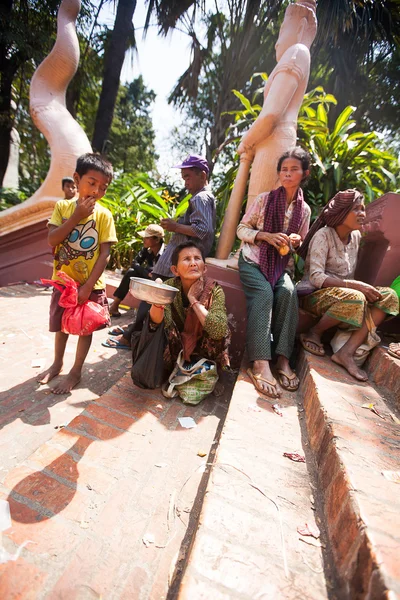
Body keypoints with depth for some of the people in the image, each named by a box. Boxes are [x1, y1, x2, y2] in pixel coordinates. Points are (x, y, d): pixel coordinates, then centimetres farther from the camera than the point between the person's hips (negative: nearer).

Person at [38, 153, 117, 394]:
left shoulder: (104, 215, -8)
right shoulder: (62, 207, -1)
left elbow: (105, 253, -11)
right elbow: (52, 240, -11)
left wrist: (88, 285, -16)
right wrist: (76, 216, -18)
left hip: (90, 285, -2)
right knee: (61, 325, 19)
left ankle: (76, 372, 27)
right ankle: (57, 363, 42)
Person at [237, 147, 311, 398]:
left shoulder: (304, 210, 9)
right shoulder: (264, 199, 1)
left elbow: (302, 244, 19)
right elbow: (242, 229, 2)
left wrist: (296, 241, -6)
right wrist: (266, 236, -15)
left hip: (282, 264, 3)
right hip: (253, 260, -2)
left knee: (288, 292, -30)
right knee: (264, 294, -31)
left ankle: (283, 359, -26)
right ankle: (261, 364, -36)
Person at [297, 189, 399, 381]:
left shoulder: (356, 236, 8)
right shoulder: (323, 235, -13)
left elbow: (348, 272, 16)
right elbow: (315, 278, -23)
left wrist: (358, 287, -2)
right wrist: (356, 285, -27)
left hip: (342, 294, 8)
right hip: (313, 295, -7)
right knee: (355, 298, -35)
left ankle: (347, 352, -22)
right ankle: (313, 334, -10)